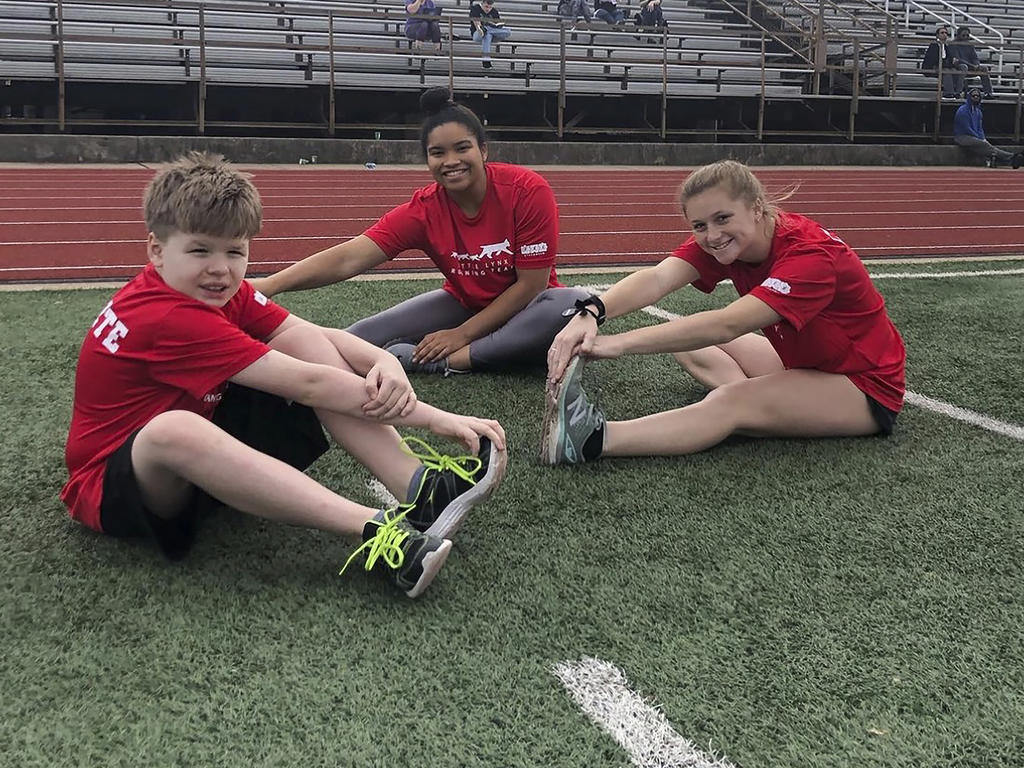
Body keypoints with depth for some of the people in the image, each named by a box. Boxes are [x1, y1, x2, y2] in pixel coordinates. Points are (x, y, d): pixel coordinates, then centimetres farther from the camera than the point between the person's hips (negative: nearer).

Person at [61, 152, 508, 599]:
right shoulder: (170, 319, -28)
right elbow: (307, 385, -30)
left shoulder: (219, 292, -1)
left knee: (310, 347, -8)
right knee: (174, 429, -44)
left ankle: (419, 488, -25)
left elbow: (316, 337, -6)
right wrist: (434, 418, -28)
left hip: (200, 462, 8)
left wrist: (385, 364, -29)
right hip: (111, 486, -8)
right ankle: (375, 530, -48)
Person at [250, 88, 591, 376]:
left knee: (573, 304, -38)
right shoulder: (424, 210, -16)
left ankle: (451, 361, -30)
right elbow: (347, 258, -27)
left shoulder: (529, 191, -21)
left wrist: (463, 334, -20)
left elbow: (532, 282, -18)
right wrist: (268, 285, -42)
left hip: (523, 307, -1)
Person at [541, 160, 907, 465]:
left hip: (867, 386, -8)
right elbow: (657, 278, -29)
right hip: (804, 362, 8)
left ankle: (593, 439, -41)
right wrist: (591, 313, -49)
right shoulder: (719, 239, -11)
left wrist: (621, 342, -50)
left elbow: (726, 325, -44)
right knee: (688, 343, 4)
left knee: (733, 402, -32)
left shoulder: (812, 255, -31)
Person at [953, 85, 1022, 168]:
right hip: (962, 137, -8)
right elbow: (967, 128, -13)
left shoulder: (978, 111, 19)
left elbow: (980, 128, 19)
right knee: (983, 145, -28)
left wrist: (983, 138, -2)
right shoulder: (963, 110, -7)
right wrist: (981, 139, -13)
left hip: (974, 137, 8)